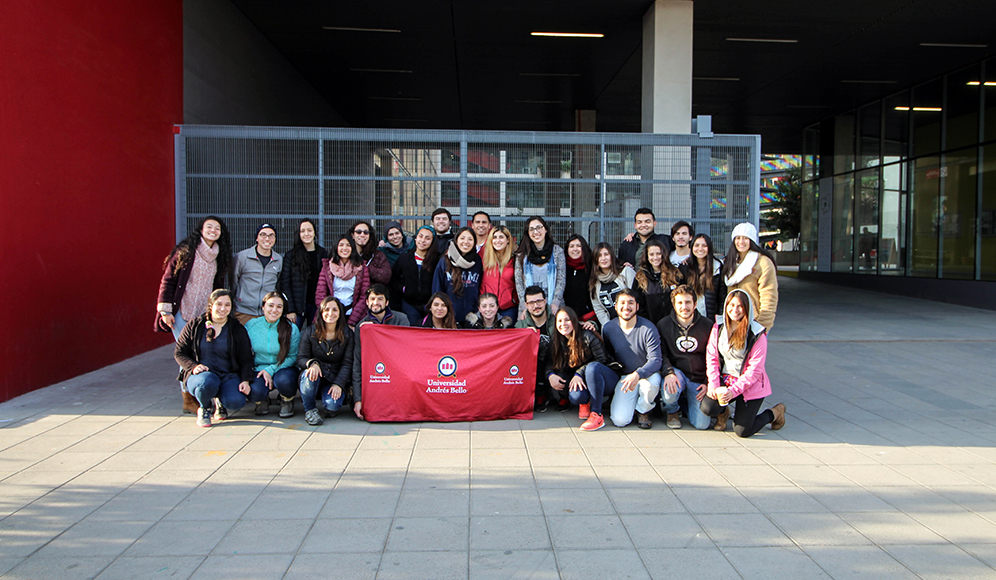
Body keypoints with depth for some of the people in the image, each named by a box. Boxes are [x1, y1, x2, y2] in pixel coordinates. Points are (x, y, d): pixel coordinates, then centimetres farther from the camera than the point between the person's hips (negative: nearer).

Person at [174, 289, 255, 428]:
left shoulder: (237, 330, 7)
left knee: (236, 402, -29)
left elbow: (246, 359, 6)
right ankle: (204, 408, -2)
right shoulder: (195, 325, 5)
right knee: (206, 383, -39)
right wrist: (193, 366, -14)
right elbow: (179, 352, 6)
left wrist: (245, 380, -12)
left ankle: (219, 402, 11)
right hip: (200, 373, -1)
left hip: (228, 375, 1)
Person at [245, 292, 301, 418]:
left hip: (283, 369, -1)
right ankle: (262, 400, 10)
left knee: (284, 380, -36)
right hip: (259, 369, 1)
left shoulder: (291, 329, -8)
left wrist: (271, 370, -17)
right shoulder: (250, 326, -2)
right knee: (254, 391, -31)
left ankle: (287, 401, 2)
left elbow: (293, 357, -5)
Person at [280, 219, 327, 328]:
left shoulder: (323, 254, 7)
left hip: (317, 306, 1)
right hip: (297, 306, -1)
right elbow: (284, 283, -2)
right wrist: (289, 310, -10)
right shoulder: (291, 255, 2)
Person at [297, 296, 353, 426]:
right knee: (310, 373, -35)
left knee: (332, 405, -30)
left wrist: (338, 384, -19)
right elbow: (301, 358, -2)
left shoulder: (347, 334, 1)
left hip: (335, 380, -1)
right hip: (314, 381, 1)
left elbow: (347, 363, -4)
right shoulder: (310, 332, 1)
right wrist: (312, 363, -27)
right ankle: (309, 410, -10)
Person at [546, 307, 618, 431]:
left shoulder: (587, 336, -15)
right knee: (575, 396, -32)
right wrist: (550, 375, -20)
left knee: (592, 367, -37)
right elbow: (550, 363, 4)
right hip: (581, 382, 3)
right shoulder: (555, 341, 0)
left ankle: (597, 414, -29)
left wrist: (580, 373, -25)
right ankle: (584, 402, 7)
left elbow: (602, 360, -15)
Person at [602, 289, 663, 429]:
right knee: (619, 420, -19)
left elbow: (655, 361, -20)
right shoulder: (608, 328, -5)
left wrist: (637, 374, -38)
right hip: (624, 376, 1)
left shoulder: (648, 328, -14)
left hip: (647, 374, -1)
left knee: (652, 382, -39)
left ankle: (643, 411, -5)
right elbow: (607, 357, 9)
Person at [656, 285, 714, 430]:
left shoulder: (708, 325, -1)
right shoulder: (663, 325, -3)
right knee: (669, 392, -36)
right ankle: (672, 411, 4)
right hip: (676, 371, -1)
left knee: (702, 424, -11)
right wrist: (668, 373, -23)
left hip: (699, 378, 1)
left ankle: (688, 401, 26)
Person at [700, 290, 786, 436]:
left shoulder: (757, 334, -12)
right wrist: (713, 385, -13)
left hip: (750, 386, -3)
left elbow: (755, 369, -14)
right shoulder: (718, 328, 1)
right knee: (707, 408, -23)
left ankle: (774, 413, 21)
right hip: (724, 380, 3)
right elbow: (711, 358, 1)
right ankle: (723, 411, 15)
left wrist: (733, 390, -21)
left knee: (742, 431, -7)